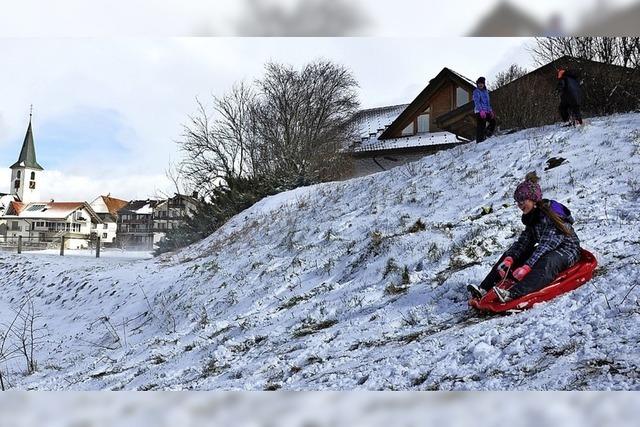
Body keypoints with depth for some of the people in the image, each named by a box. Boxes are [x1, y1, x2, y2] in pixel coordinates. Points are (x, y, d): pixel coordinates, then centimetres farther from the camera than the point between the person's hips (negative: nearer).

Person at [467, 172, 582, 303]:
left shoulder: (552, 214, -23)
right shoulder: (532, 216, 3)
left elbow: (547, 244, -32)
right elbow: (523, 241, -6)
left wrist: (527, 266, -42)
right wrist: (509, 259, -24)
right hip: (546, 251, 9)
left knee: (546, 263, -40)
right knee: (510, 255, -3)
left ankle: (513, 294, -60)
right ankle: (484, 289, -18)